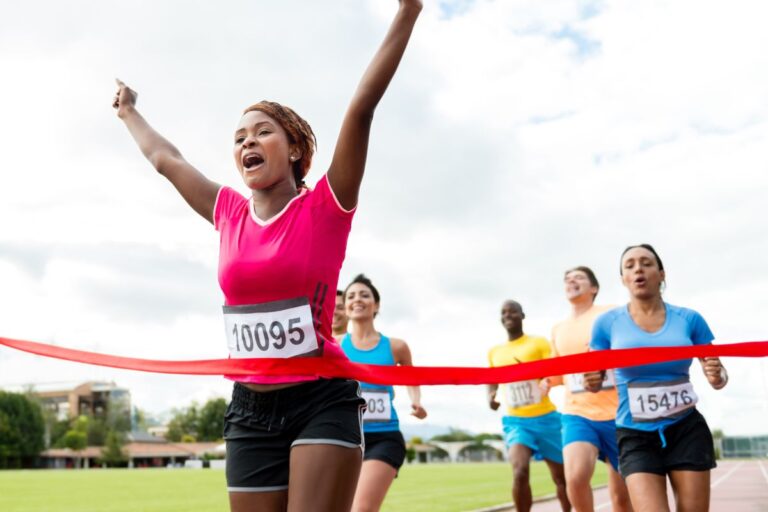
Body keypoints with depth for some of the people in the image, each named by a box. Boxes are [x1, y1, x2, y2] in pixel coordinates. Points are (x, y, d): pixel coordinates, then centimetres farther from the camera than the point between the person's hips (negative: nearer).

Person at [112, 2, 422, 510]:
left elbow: (362, 109, -13)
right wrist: (129, 112, 39)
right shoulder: (230, 215, 8)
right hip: (251, 408, 5)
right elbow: (165, 158, 24)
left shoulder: (324, 208, -5)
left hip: (322, 400, -4)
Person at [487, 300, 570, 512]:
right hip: (515, 420, 1)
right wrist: (490, 396, 2)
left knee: (560, 476, 10)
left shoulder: (539, 343, -1)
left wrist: (547, 383, -31)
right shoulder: (494, 352, 9)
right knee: (520, 472, -21)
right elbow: (492, 380, 23)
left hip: (545, 417, -1)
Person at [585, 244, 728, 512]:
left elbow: (718, 375, 7)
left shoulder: (689, 319, 0)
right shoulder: (607, 323, -2)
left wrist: (717, 377, -17)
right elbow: (595, 381, 5)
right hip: (636, 436, -1)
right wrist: (591, 381, -19)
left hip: (687, 430, 2)